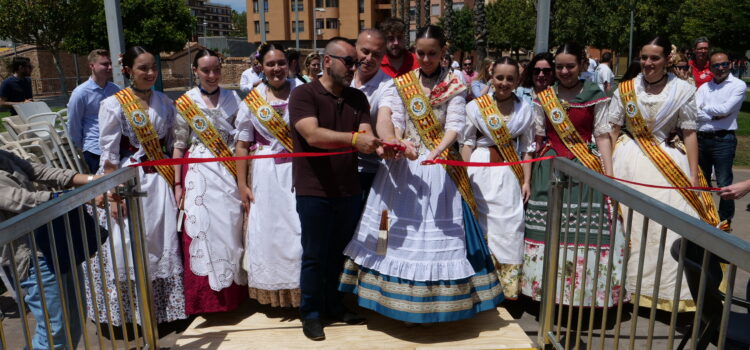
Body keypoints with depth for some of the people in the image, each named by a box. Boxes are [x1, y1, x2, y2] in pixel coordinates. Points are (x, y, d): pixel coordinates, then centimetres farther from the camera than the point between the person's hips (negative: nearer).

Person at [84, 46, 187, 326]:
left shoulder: (165, 103, 7)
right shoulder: (113, 104, -5)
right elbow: (109, 156, -7)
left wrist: (177, 182, 7)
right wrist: (113, 195, -12)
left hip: (161, 182, 4)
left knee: (163, 244, 7)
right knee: (127, 247, 0)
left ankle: (163, 306, 21)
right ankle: (125, 311, 18)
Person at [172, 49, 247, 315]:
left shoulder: (232, 99, 6)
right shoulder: (184, 103, 3)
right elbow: (178, 145, 3)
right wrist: (177, 184, 0)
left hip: (229, 172, 1)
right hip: (198, 174, -1)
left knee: (230, 227, 3)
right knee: (201, 230, -1)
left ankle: (233, 290, 19)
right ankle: (204, 297, 12)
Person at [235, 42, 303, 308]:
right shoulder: (252, 101, 5)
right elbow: (242, 145, 6)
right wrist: (242, 184, 1)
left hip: (299, 170, -1)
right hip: (266, 175, 2)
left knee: (301, 231, 0)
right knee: (268, 231, 7)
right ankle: (273, 292, 23)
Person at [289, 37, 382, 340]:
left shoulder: (357, 98, 8)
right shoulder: (303, 94, -9)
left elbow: (366, 135, -4)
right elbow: (313, 135, -24)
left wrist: (380, 146, -26)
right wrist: (354, 138, -35)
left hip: (349, 190, 6)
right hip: (314, 190, -5)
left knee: (339, 252, 17)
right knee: (315, 256, 6)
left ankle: (333, 305, 35)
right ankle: (311, 313, 24)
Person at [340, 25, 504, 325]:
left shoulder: (455, 86, 2)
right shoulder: (400, 84, 6)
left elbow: (454, 126, -10)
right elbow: (385, 116, -10)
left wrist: (437, 151, -30)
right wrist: (393, 141, -32)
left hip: (440, 168, -1)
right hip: (403, 166, 2)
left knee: (438, 231, 0)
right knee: (403, 230, 4)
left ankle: (432, 302, 15)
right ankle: (404, 302, 18)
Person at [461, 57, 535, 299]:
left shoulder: (525, 109, 6)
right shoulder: (476, 106, -1)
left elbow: (527, 148, 9)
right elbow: (467, 142, 0)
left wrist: (526, 181, 4)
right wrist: (466, 177, -7)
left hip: (510, 172, 2)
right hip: (481, 171, -2)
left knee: (510, 226, 1)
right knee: (482, 224, 3)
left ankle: (509, 286, 14)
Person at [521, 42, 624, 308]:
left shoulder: (595, 96, 5)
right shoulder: (543, 98, 8)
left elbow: (602, 135, 3)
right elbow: (536, 138, 7)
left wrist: (609, 175, -5)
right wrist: (527, 177, 2)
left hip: (586, 169, -1)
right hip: (550, 169, 1)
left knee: (586, 230, -4)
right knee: (548, 229, 1)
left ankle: (585, 291, 12)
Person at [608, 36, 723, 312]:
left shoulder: (683, 90, -1)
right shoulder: (625, 89, 2)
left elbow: (689, 134, -1)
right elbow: (612, 130, 3)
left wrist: (694, 175, -5)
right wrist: (606, 165, -3)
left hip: (669, 162, -1)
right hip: (629, 162, 1)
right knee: (629, 224, 5)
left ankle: (673, 289, 10)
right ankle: (627, 284, 19)